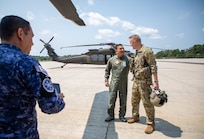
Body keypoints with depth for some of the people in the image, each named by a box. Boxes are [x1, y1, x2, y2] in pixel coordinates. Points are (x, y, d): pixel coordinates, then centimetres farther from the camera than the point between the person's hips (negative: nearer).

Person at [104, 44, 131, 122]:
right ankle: (111, 115, 22)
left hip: (123, 83, 1)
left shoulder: (127, 59, -2)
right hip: (114, 83, 0)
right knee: (111, 99, 5)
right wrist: (106, 80, 3)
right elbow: (107, 70, 8)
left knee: (123, 100, 11)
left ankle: (122, 115, 28)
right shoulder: (111, 60, 0)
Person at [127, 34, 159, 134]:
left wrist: (155, 81, -20)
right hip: (135, 81, 9)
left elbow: (153, 67, -17)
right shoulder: (137, 52, 12)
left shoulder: (147, 51, -15)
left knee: (147, 102, 0)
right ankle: (135, 117, 37)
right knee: (134, 100, 18)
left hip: (144, 81, -9)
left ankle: (150, 123, 15)